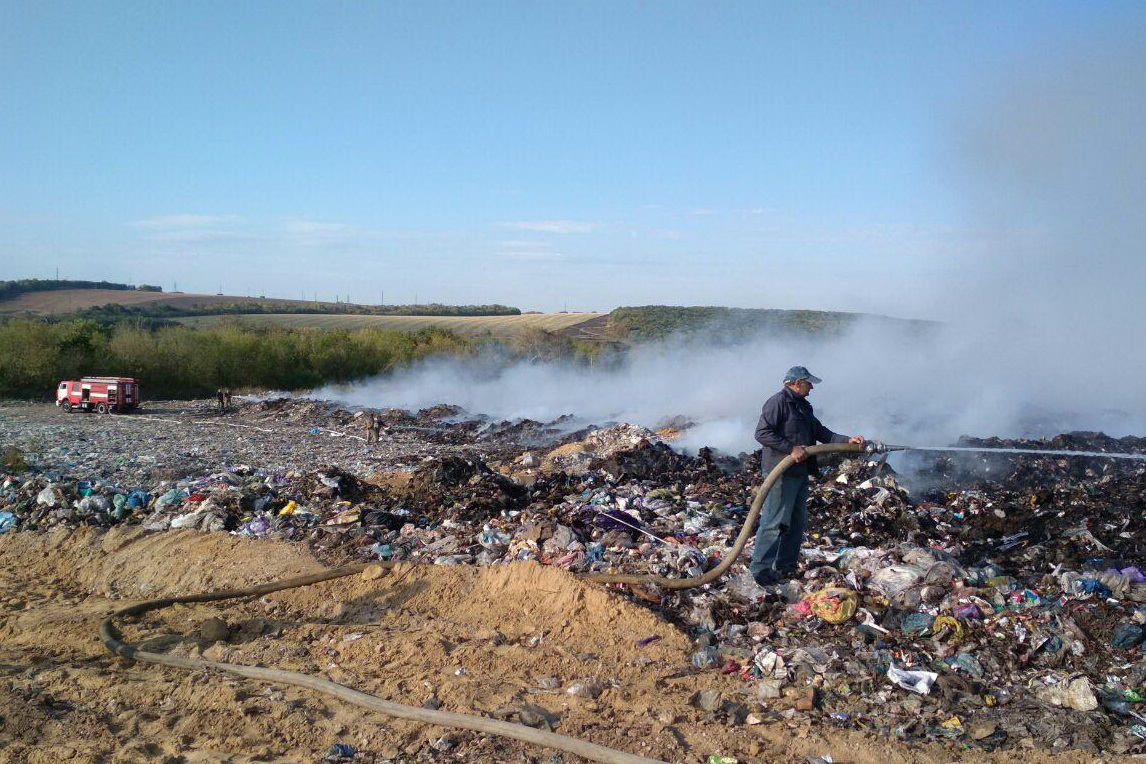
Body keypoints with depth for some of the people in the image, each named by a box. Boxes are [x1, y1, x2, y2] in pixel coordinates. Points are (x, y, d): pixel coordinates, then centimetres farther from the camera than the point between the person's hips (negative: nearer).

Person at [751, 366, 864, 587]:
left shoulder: (804, 406, 19)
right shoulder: (777, 402, -11)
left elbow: (821, 432, 20)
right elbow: (762, 433, -19)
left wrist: (847, 440, 8)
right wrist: (791, 449, -21)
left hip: (800, 472, 10)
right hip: (781, 472, -10)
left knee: (798, 522, 13)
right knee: (774, 522, -9)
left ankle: (786, 567, 23)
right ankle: (761, 569, -4)